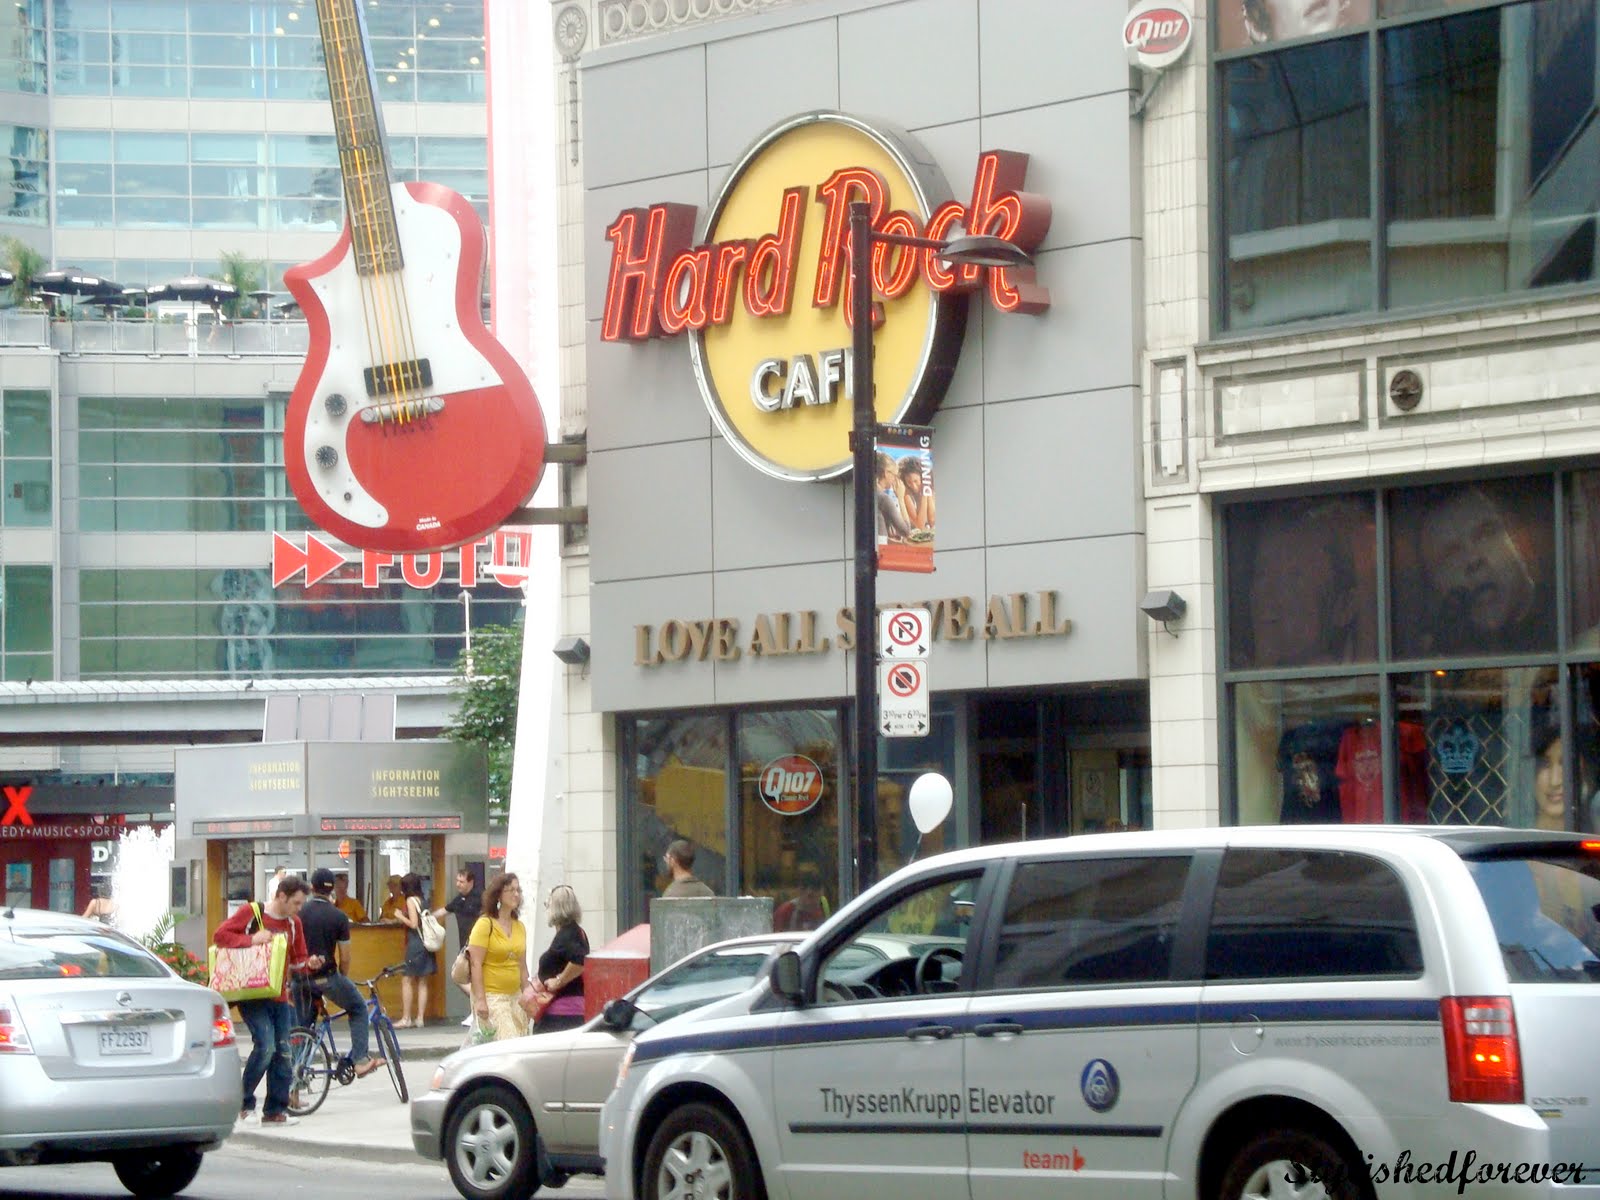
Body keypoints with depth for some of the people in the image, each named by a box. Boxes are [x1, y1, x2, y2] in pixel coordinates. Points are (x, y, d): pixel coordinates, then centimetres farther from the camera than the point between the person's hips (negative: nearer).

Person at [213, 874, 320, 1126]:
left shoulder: (293, 923, 11)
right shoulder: (251, 912, -6)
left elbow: (296, 959, 16)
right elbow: (220, 935, -9)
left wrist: (310, 963, -6)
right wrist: (251, 940, -20)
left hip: (279, 996, 6)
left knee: (282, 1051, 4)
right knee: (265, 1045, -18)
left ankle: (275, 1110, 12)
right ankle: (244, 1103, -4)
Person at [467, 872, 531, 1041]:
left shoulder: (520, 927, 13)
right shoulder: (485, 924, -7)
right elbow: (476, 964, -11)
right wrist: (480, 999, -17)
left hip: (515, 997, 7)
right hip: (491, 997, -7)